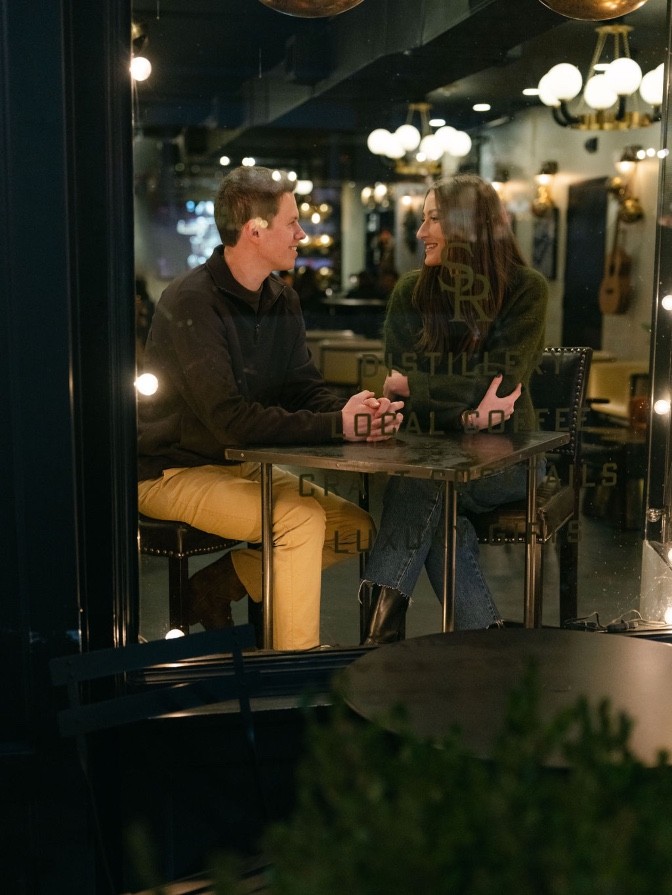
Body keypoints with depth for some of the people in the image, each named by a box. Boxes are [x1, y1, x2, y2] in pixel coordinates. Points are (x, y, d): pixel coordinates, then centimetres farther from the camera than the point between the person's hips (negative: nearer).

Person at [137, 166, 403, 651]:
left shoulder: (282, 301, 5)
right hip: (178, 472, -8)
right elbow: (230, 418, -30)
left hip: (245, 466, 9)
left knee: (359, 528, 0)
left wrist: (359, 414, -22)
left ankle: (216, 588, 8)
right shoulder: (191, 302, -21)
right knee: (301, 518, -28)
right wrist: (336, 425, -32)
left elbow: (306, 389, 1)